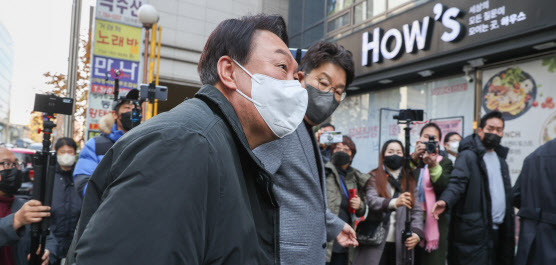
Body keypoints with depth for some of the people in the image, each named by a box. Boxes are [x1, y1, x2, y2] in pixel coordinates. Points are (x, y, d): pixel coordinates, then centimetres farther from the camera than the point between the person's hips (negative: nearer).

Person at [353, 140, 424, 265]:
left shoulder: (410, 181, 15)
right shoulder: (374, 177, 4)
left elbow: (417, 210, 7)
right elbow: (372, 200, -13)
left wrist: (416, 233, -10)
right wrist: (394, 202, -31)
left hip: (401, 243, 3)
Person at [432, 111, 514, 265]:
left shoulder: (501, 159, 18)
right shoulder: (468, 156, -6)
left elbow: (506, 193, 21)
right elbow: (457, 183, -18)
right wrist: (445, 201, -39)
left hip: (498, 230, 8)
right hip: (475, 231, -8)